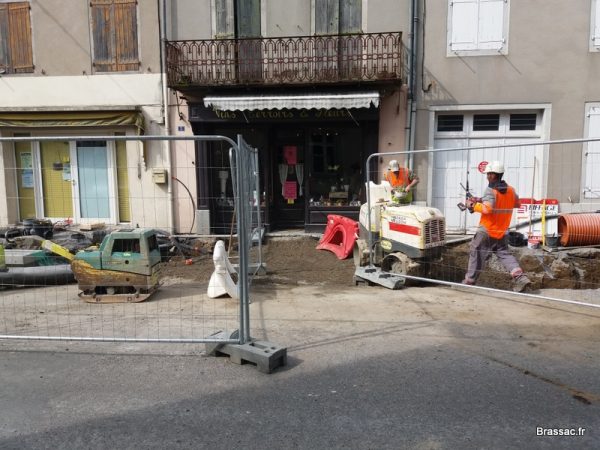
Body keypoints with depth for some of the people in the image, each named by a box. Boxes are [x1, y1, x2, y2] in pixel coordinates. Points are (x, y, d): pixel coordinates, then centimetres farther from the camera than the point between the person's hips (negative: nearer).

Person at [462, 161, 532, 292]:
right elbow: (517, 204, 22)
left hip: (486, 231, -6)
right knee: (505, 254, 12)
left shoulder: (491, 190, -16)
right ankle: (520, 277, -7)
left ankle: (469, 281, 14)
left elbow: (487, 209, -29)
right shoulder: (511, 190, 5)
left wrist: (473, 205, -13)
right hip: (502, 232, 6)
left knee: (476, 254, 6)